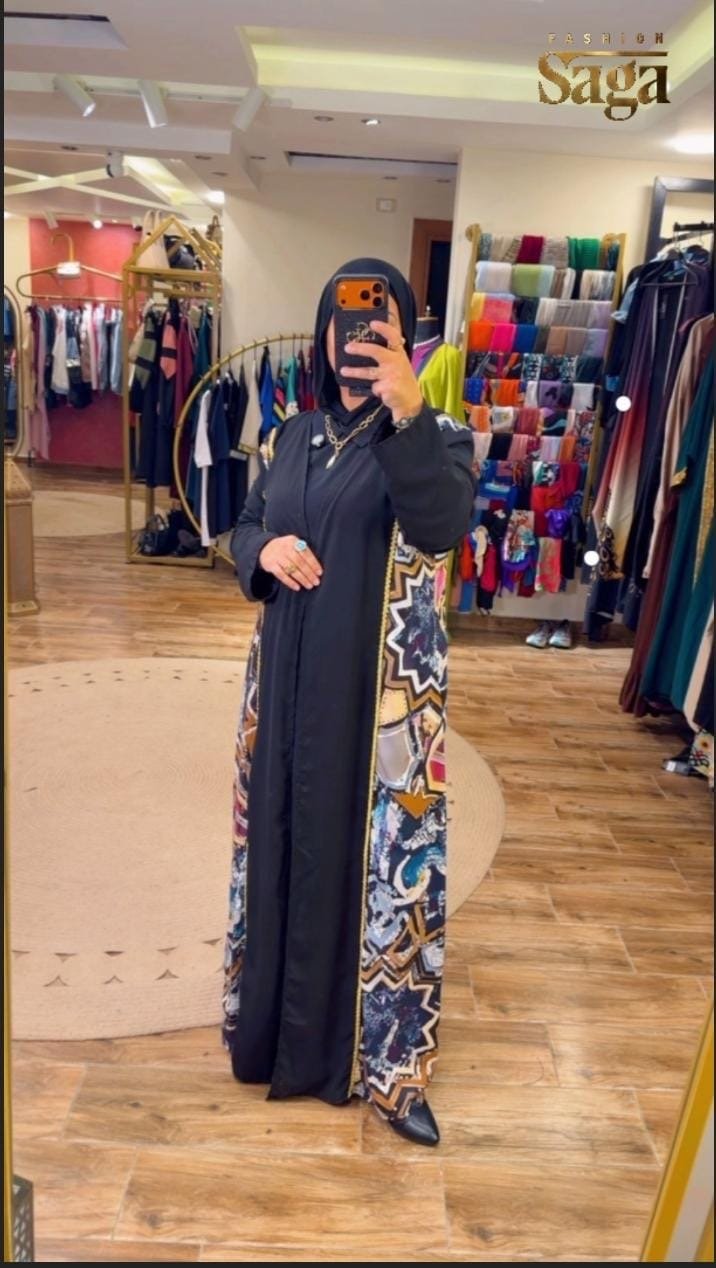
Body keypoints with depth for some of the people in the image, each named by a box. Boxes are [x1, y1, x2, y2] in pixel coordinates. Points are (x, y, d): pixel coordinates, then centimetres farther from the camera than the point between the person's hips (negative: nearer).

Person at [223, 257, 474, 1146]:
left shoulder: (435, 437, -6)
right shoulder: (291, 438, 9)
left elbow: (442, 526, -25)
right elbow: (244, 528, 15)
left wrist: (406, 412, -38)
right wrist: (264, 550, -9)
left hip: (384, 690, -4)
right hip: (291, 679, 5)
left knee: (375, 851, 4)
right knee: (285, 837, 15)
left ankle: (379, 1056, 23)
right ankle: (280, 1020, 39)